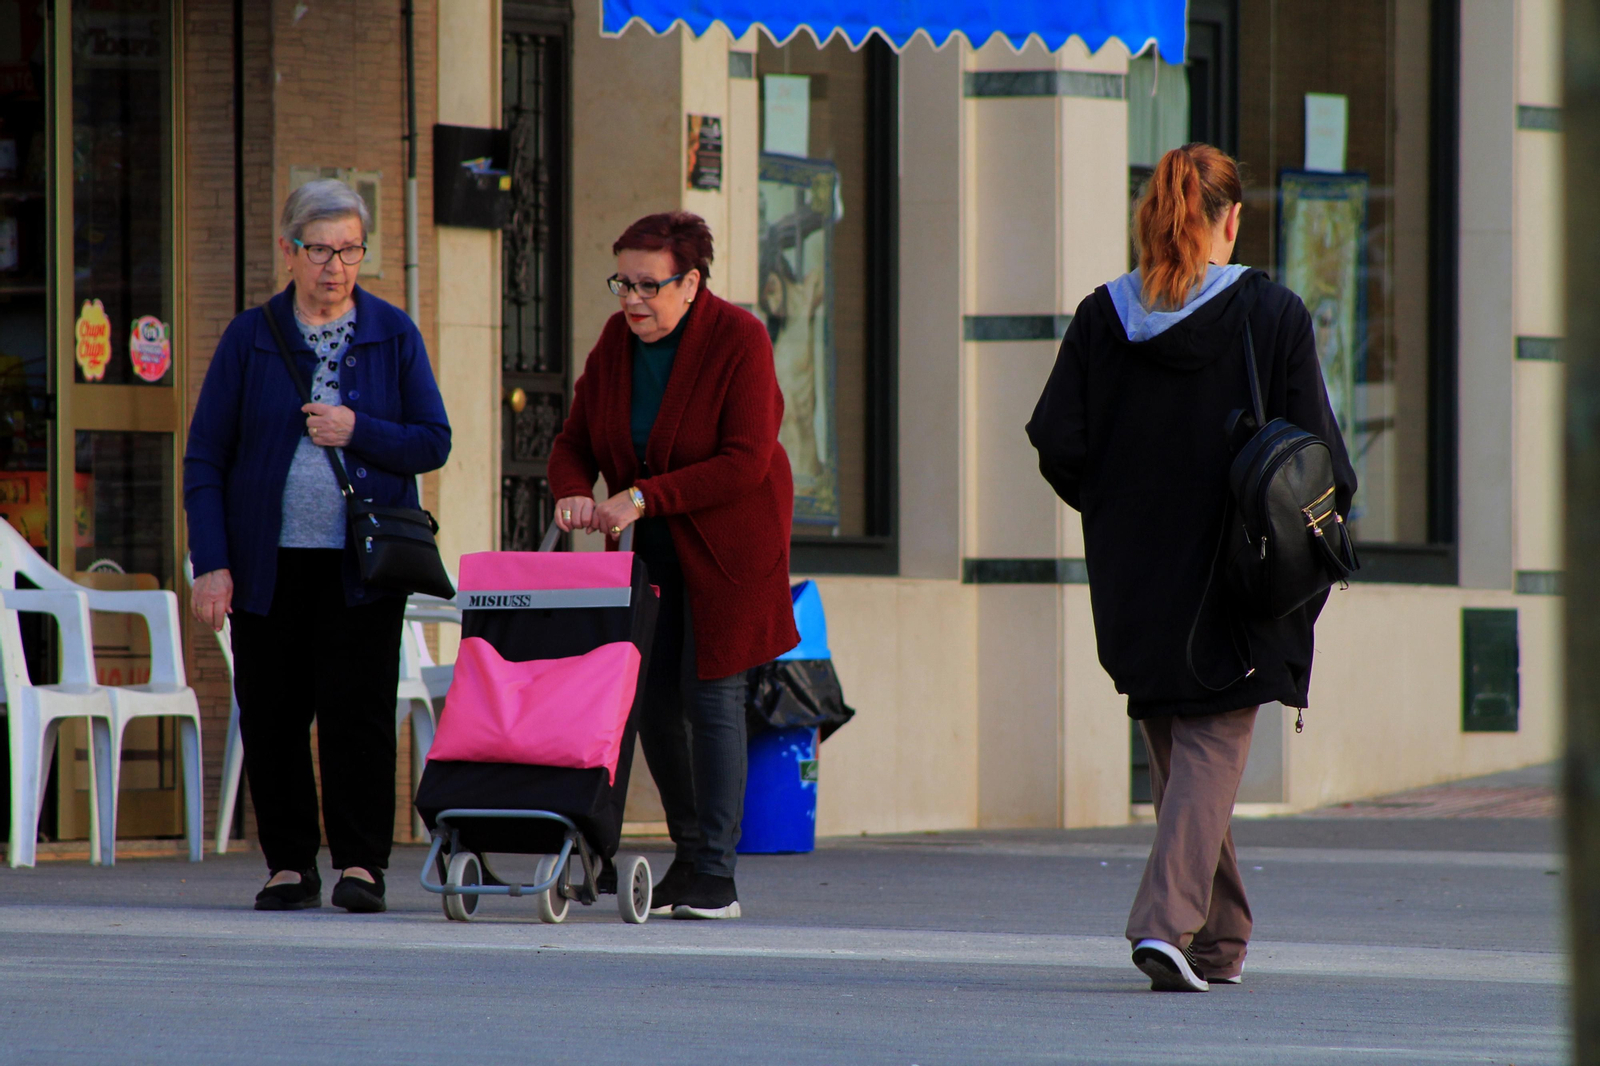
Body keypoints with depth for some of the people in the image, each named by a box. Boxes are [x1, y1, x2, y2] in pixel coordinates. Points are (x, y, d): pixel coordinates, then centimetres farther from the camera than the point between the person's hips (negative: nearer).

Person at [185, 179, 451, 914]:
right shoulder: (251, 337, 5)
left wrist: (357, 432, -13)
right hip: (269, 561, 1)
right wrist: (211, 563, -5)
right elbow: (205, 458, 4)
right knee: (271, 714, 1)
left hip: (362, 559, -1)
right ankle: (289, 862, 12)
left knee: (357, 708, -9)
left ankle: (360, 862, -3)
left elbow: (433, 442, 4)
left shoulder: (392, 334, 6)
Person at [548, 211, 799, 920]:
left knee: (711, 696, -10)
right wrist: (572, 492, -20)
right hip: (649, 547, 6)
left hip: (726, 545, -6)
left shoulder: (738, 340, -17)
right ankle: (689, 854, 19)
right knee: (652, 699, 5)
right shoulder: (617, 341, 0)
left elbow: (744, 462, -23)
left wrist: (642, 498, -28)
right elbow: (575, 441, 4)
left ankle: (716, 878, -9)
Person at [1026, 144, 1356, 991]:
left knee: (1174, 751, 15)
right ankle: (1169, 918, -19)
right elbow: (1314, 446, -9)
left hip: (1134, 572, 3)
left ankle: (1219, 939, 22)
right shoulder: (1271, 313, -8)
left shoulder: (1102, 316, 0)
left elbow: (1058, 442, -3)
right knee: (1212, 744, -1)